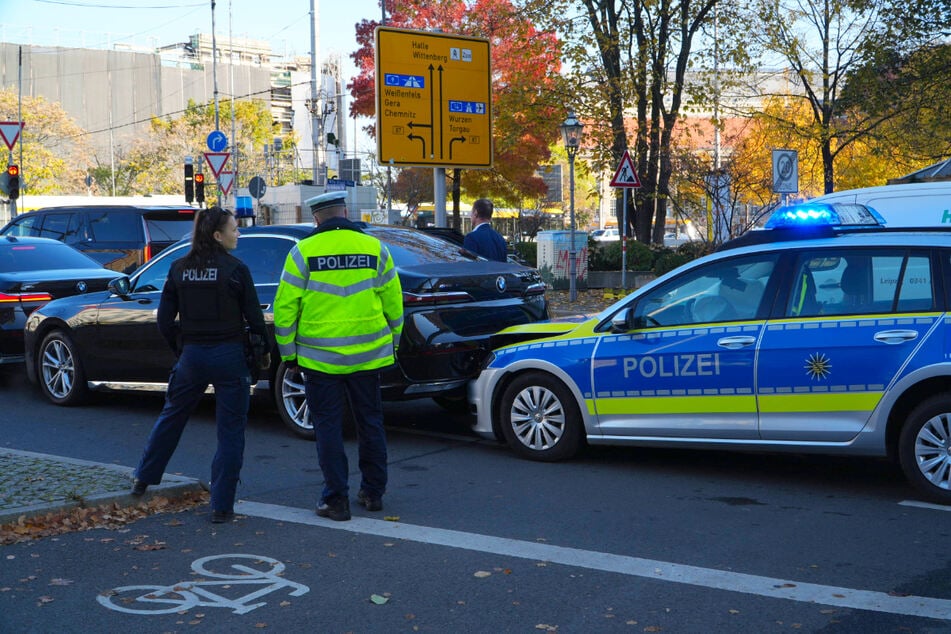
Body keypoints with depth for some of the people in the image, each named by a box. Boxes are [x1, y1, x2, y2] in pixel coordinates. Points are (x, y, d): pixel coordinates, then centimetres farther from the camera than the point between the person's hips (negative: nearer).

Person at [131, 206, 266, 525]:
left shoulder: (179, 268, 3)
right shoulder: (236, 269, -10)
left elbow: (164, 321, 5)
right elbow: (255, 319, -8)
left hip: (191, 355, 4)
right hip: (229, 356, -4)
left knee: (171, 417, 24)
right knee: (230, 432, 5)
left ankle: (143, 479, 36)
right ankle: (222, 506, 5)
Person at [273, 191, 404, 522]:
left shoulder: (303, 252, -6)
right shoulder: (374, 248, 0)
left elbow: (285, 308, -5)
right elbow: (393, 302, 5)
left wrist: (288, 352, 5)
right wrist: (391, 342, 18)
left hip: (319, 357, -2)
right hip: (367, 356, 3)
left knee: (328, 426, 6)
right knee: (370, 422, 15)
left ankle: (336, 499, 7)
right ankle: (373, 492, 24)